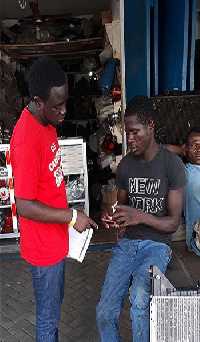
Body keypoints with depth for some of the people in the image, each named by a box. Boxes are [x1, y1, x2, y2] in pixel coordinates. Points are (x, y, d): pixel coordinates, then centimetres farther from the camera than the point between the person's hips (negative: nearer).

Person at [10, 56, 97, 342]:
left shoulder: (47, 123, 1)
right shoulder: (26, 139, -29)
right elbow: (24, 206, -27)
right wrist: (72, 216, -22)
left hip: (56, 238, 9)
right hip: (42, 244, -9)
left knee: (55, 303, 28)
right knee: (48, 317, 15)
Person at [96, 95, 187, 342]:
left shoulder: (172, 164, -9)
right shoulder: (125, 165, 4)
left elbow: (173, 222, -8)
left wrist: (140, 216, -25)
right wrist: (115, 218, -8)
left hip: (156, 244, -3)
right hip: (126, 243, 4)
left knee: (139, 302, -29)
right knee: (105, 312, -7)